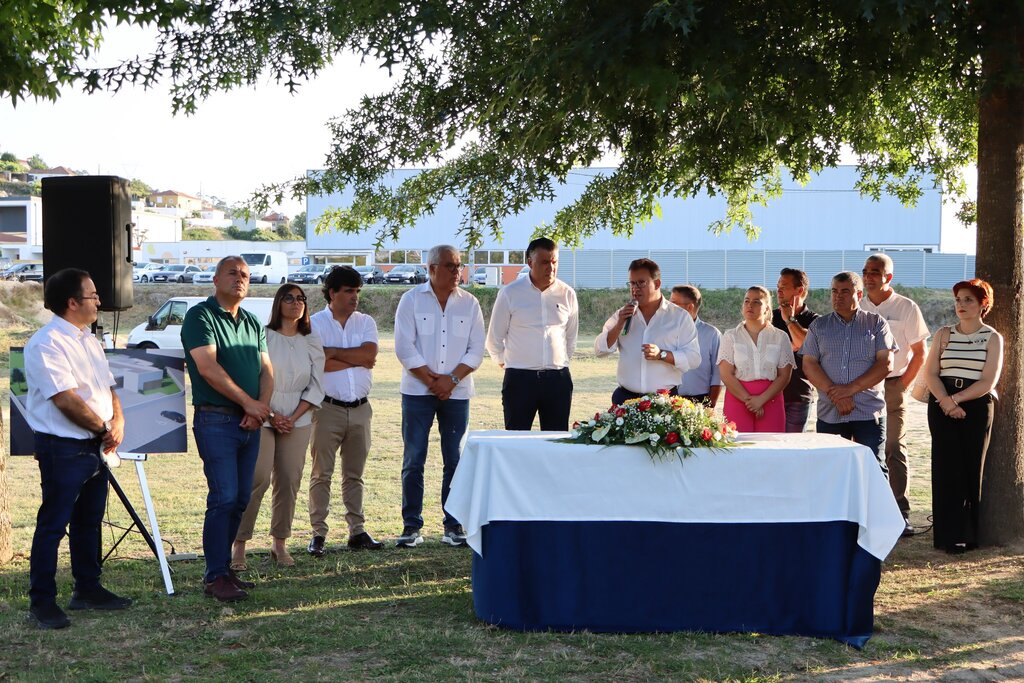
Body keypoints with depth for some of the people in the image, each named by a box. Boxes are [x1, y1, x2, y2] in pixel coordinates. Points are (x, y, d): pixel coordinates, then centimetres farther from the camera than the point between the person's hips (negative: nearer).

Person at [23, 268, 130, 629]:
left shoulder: (89, 341, 14)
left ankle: (88, 589, 28)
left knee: (89, 522, 17)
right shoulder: (47, 343, -15)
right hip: (62, 447, -9)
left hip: (95, 447, 9)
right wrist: (103, 428, -11)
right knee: (53, 525, -4)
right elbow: (66, 400, -21)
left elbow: (107, 387, 16)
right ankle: (42, 602, 2)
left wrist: (118, 420, -2)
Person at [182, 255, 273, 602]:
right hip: (216, 420, -7)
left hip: (250, 422, 7)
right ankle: (216, 577, -3)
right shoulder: (200, 316, -5)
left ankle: (222, 567, 18)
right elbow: (208, 368, -15)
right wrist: (249, 403, -13)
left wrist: (262, 407, -6)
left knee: (241, 499, 8)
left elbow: (267, 371, 13)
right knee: (224, 498, -10)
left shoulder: (253, 323, 17)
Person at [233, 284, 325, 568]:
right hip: (261, 417, -3)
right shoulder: (263, 336, -2)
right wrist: (271, 416, -8)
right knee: (257, 479, -11)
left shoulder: (312, 343, 8)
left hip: (297, 420, 4)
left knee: (289, 482, 2)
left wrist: (293, 418, -4)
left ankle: (279, 543, 13)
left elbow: (316, 388, 6)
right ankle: (239, 545, -6)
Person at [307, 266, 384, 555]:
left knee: (354, 474, 11)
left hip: (360, 409, 4)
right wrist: (357, 359, -6)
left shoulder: (366, 322, 9)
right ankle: (318, 533, 3)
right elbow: (318, 364, -15)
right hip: (328, 408, -4)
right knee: (322, 473, -1)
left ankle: (357, 531, 16)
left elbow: (369, 354, -9)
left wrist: (333, 352, -11)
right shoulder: (315, 323, -1)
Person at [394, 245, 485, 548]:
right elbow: (404, 349, -5)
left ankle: (453, 526, 10)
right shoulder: (411, 300, 1)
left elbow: (476, 350, 4)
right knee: (413, 460, 0)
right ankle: (411, 526, 7)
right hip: (417, 390, -2)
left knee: (455, 460, 3)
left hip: (457, 392, 2)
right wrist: (433, 381, -9)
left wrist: (451, 379, -10)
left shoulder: (470, 303, 7)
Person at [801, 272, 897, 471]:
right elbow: (809, 365, 3)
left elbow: (885, 364, -3)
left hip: (869, 412, -2)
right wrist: (835, 394, -11)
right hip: (829, 415, 2)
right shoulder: (818, 326, 12)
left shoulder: (876, 324, 7)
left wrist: (851, 388, -13)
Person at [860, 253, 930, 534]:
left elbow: (919, 354, 2)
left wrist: (902, 385, -5)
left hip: (892, 387, -3)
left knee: (894, 449, -8)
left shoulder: (906, 308, 0)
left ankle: (901, 513, -6)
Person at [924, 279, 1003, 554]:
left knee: (972, 469, 1)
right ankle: (949, 535, -2)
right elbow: (931, 372, 2)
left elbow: (988, 381, -6)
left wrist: (956, 399, -14)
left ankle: (969, 535, 8)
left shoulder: (993, 338, 3)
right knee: (947, 468, -4)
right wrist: (945, 400, -14)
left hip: (976, 407, -1)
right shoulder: (944, 335, 10)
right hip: (942, 406, 1)